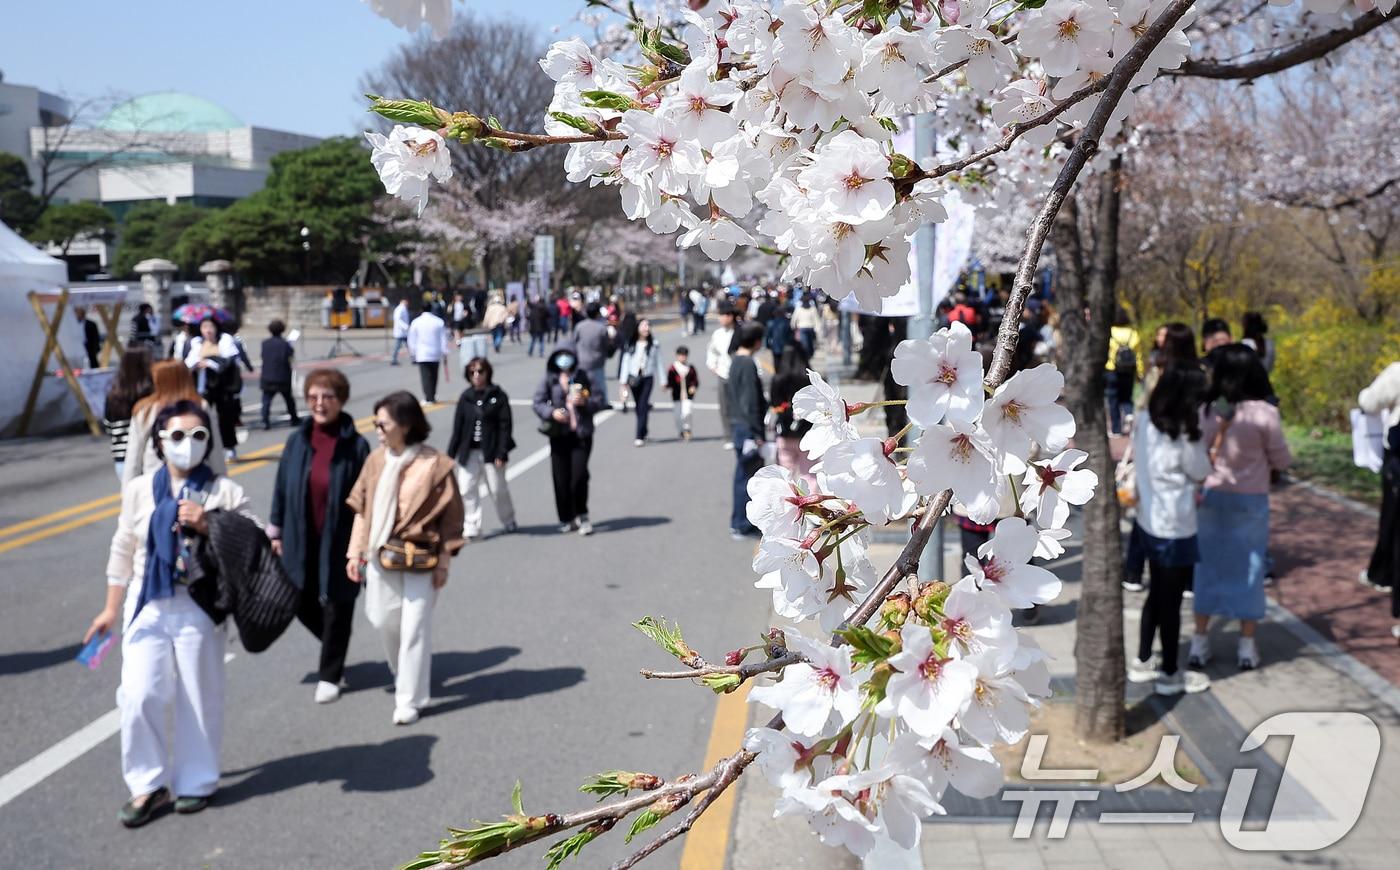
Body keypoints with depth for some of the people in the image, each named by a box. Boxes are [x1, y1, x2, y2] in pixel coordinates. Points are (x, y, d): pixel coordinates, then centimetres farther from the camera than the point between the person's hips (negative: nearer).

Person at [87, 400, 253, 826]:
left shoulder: (225, 492, -3)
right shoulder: (139, 489, 4)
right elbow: (123, 550, 11)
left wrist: (208, 526, -20)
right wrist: (111, 609, 12)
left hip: (197, 606, -1)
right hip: (148, 604, 2)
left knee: (199, 697, 7)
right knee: (139, 696, -4)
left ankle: (196, 782, 25)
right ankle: (148, 785, 13)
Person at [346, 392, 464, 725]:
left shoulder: (434, 465, -14)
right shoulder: (376, 460, 1)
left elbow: (450, 517, -9)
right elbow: (362, 509, 7)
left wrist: (443, 563, -9)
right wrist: (355, 552, 5)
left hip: (419, 559, -5)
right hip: (380, 556, 5)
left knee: (414, 629, 0)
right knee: (384, 621, 15)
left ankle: (410, 700, 10)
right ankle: (403, 674, 41)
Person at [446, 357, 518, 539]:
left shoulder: (498, 396, -4)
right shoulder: (465, 397, 6)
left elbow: (505, 426, -7)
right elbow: (458, 426, 8)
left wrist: (501, 453, -13)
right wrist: (451, 453, 5)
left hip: (491, 452, -3)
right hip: (469, 452, 3)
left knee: (498, 489, 7)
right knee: (467, 490, 0)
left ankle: (508, 520, 29)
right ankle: (471, 526, 8)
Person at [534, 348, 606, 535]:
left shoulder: (584, 378, 2)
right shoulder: (549, 380, 3)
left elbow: (598, 402, 4)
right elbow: (537, 403, 3)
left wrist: (585, 402, -16)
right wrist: (551, 412, -14)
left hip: (581, 435, -1)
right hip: (558, 435, 1)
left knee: (579, 476, -9)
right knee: (561, 479, 4)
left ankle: (581, 516, 10)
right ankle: (566, 519, 17)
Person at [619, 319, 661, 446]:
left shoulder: (654, 344, -1)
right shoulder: (631, 344, 0)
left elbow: (658, 363, 4)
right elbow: (626, 361, 3)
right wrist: (624, 380, 0)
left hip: (647, 378, -2)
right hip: (634, 377, 2)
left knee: (642, 407, -10)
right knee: (639, 408, 11)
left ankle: (639, 437, -11)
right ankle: (643, 433, 27)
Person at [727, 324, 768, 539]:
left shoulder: (736, 360, 11)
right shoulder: (748, 364, -18)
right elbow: (750, 402, -20)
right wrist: (757, 433, -18)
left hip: (740, 425, 10)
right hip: (748, 428, -10)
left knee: (743, 475, 16)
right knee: (748, 475, -2)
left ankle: (739, 522, 23)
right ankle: (742, 526, 4)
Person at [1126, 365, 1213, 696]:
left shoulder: (1146, 425, -1)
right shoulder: (1183, 436, -22)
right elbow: (1202, 473, -8)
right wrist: (1200, 440, -1)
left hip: (1149, 522, 8)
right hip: (1174, 529, -8)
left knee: (1157, 593, 20)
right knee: (1171, 600, 5)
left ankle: (1142, 662, 30)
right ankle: (1170, 674, 18)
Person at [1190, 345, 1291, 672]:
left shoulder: (1206, 410, -9)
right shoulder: (1264, 414, -14)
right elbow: (1281, 461, -4)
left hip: (1210, 496, 2)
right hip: (1250, 500, -2)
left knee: (1208, 565, 12)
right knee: (1248, 568, 9)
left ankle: (1200, 642, 17)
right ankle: (1247, 646, 16)